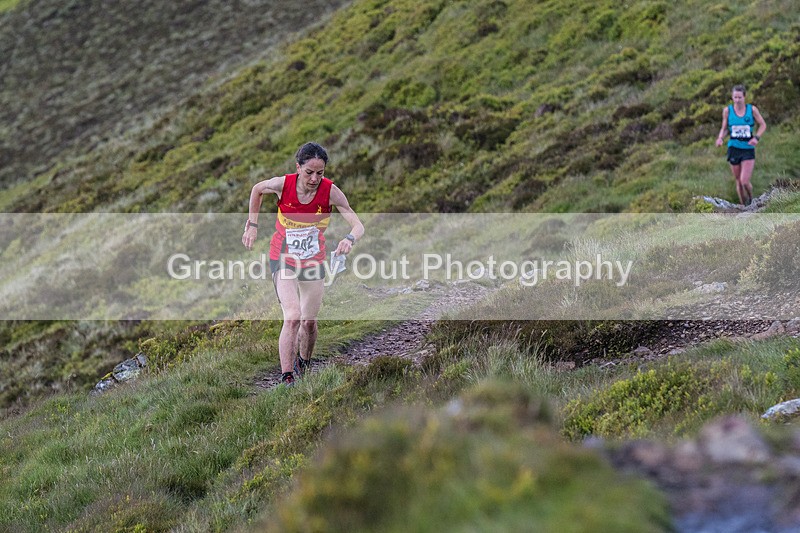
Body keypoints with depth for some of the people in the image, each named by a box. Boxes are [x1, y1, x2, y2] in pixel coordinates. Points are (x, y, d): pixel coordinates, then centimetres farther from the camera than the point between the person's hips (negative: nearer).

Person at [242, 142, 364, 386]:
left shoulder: (330, 191, -19)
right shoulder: (283, 184, -19)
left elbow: (358, 225, -22)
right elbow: (257, 189, 4)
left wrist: (350, 238, -45)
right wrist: (252, 224, 6)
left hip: (314, 261, 2)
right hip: (283, 260, -2)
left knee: (309, 322, 10)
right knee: (292, 317, -20)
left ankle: (303, 363, 39)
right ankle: (286, 378, -19)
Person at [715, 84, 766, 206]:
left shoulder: (752, 109, -6)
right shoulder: (727, 110, -2)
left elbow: (763, 125, 6)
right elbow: (724, 129, 9)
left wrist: (756, 137, -11)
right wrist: (720, 138, -12)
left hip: (748, 150, -2)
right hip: (734, 149, 2)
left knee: (745, 181, -13)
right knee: (739, 182, 9)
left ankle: (751, 199, 19)